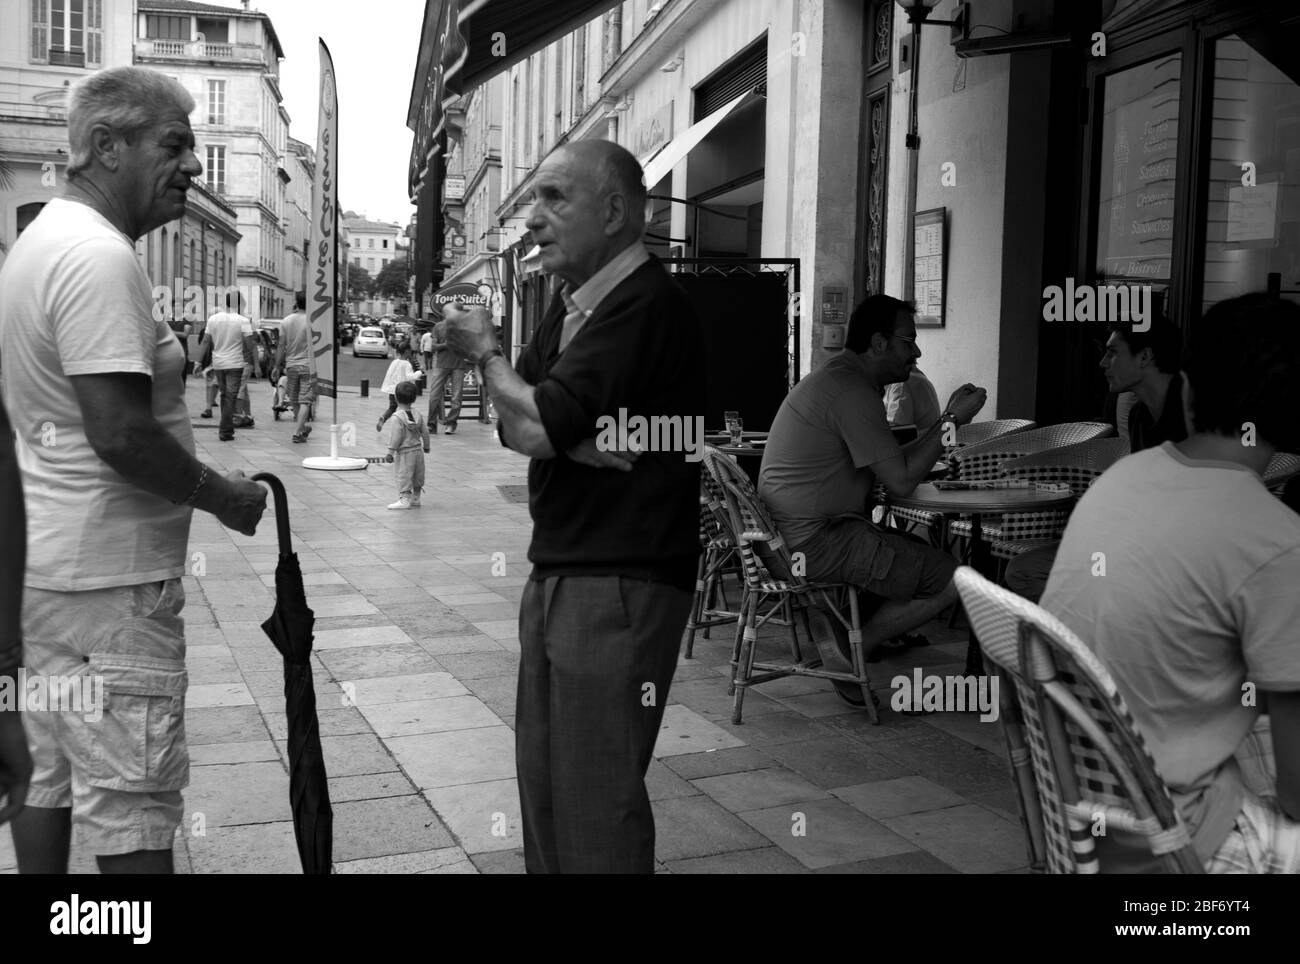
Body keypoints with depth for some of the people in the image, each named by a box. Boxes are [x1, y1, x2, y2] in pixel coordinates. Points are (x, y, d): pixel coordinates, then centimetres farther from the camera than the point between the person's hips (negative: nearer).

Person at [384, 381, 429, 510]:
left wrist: (390, 452, -12)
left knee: (403, 476, -2)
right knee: (418, 476, 15)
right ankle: (415, 499, 24)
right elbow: (425, 433, 7)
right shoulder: (418, 415, 2)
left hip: (404, 453, -7)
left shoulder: (397, 417, -16)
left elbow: (396, 436, -18)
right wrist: (426, 447, 21)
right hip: (418, 451, 7)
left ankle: (404, 498, -5)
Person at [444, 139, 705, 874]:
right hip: (558, 568, 9)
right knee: (543, 776, 16)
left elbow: (537, 429, -20)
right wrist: (584, 440, -14)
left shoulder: (648, 306, -16)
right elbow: (513, 425, 7)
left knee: (594, 798, -1)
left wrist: (485, 349, -2)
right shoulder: (573, 304, 15)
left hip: (620, 583, -9)